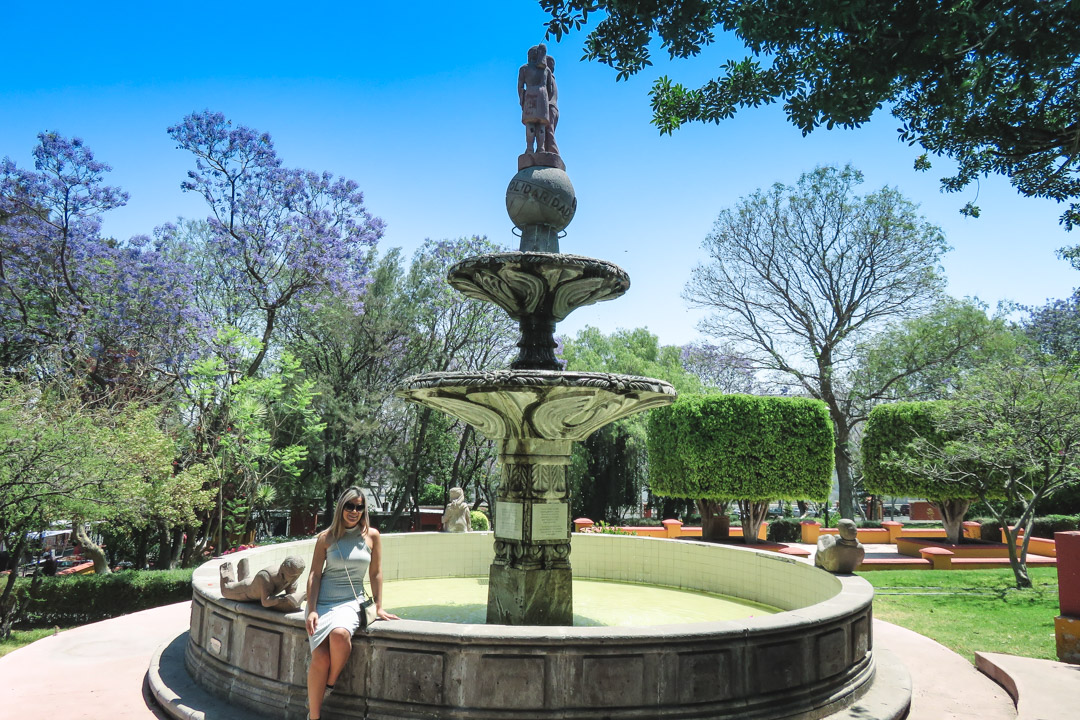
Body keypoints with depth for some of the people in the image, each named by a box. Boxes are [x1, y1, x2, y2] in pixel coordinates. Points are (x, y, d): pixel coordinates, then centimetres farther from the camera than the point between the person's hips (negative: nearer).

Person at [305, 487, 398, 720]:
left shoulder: (371, 536, 5)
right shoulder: (326, 537, 3)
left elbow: (376, 573, 9)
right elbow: (315, 574, 0)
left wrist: (378, 607, 7)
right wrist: (311, 610, -9)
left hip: (351, 602, 0)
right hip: (322, 601, 0)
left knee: (339, 635, -33)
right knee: (320, 657, -20)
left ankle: (329, 684, -5)